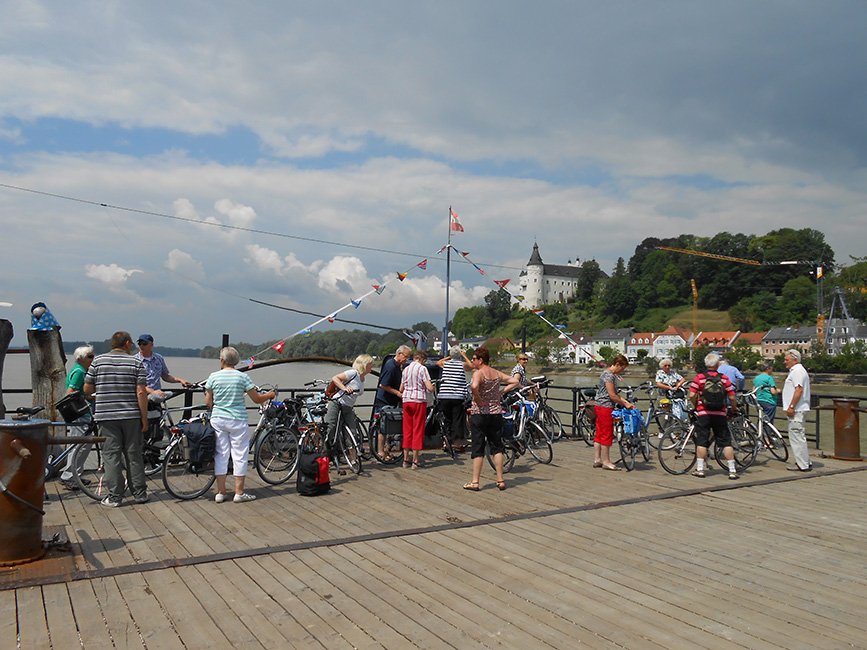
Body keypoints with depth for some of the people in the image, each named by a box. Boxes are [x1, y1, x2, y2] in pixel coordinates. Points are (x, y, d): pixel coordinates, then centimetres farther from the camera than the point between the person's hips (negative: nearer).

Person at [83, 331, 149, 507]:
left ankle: (115, 496, 5)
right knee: (134, 454, 9)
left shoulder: (98, 361, 2)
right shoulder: (136, 363, -2)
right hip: (131, 416, 0)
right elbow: (141, 393, -7)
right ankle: (140, 493, 15)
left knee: (111, 455, 5)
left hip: (106, 416, 0)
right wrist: (144, 418, -3)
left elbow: (87, 390, 6)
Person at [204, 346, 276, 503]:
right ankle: (239, 493, 9)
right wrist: (270, 395, 15)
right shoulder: (242, 377, -6)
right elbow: (257, 399, -4)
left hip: (218, 420, 2)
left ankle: (220, 492, 14)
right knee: (239, 456, 6)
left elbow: (208, 403, 2)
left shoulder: (213, 377, -2)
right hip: (238, 420, -2)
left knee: (220, 455, 10)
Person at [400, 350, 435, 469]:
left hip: (406, 401, 6)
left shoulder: (405, 369, 12)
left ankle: (406, 459, 14)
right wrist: (433, 388, 7)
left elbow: (401, 389, 17)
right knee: (418, 430, 0)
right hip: (419, 401, -6)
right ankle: (415, 460, 1)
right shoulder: (422, 369, -7)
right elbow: (430, 388, -15)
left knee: (407, 430, 11)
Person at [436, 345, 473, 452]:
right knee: (458, 420, 2)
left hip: (443, 397, 3)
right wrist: (465, 356, 24)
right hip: (458, 397, -2)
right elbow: (472, 366, 21)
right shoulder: (463, 364, 0)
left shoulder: (445, 363, 7)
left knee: (447, 420, 12)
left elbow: (438, 362, 30)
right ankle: (457, 443, 2)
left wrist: (448, 357, 25)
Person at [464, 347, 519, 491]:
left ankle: (475, 482, 5)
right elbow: (515, 381, 10)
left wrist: (478, 400, -17)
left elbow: (474, 387, -32)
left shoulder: (478, 373, -12)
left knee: (477, 448, 1)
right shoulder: (497, 373, 8)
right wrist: (501, 392, 5)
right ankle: (500, 480, 13)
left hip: (479, 413, -5)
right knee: (497, 446, 12)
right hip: (496, 413, 6)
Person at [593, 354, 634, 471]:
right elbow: (612, 396, -19)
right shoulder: (609, 375, -16)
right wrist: (625, 404, -8)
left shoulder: (612, 375, 17)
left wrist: (626, 402, 8)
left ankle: (597, 460, 17)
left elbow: (616, 394, 19)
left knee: (600, 434, 12)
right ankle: (606, 462, 1)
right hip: (605, 407, -11)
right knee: (607, 435, -4)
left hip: (600, 407, 11)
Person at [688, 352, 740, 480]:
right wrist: (734, 410, 15)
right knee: (726, 442, 7)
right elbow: (732, 397, -2)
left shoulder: (699, 377, -4)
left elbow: (692, 396, -10)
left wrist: (695, 406, 8)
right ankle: (732, 470, 8)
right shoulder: (724, 378, -1)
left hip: (703, 414, -1)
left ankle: (700, 469, 7)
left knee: (701, 442, 5)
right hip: (720, 415, 1)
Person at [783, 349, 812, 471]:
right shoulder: (796, 371, 20)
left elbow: (799, 390, -24)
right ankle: (804, 462, 21)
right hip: (798, 410, 11)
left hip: (796, 410, -11)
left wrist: (791, 407, -24)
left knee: (796, 437, -8)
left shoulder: (797, 371, -14)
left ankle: (803, 465, -6)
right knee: (798, 437, 15)